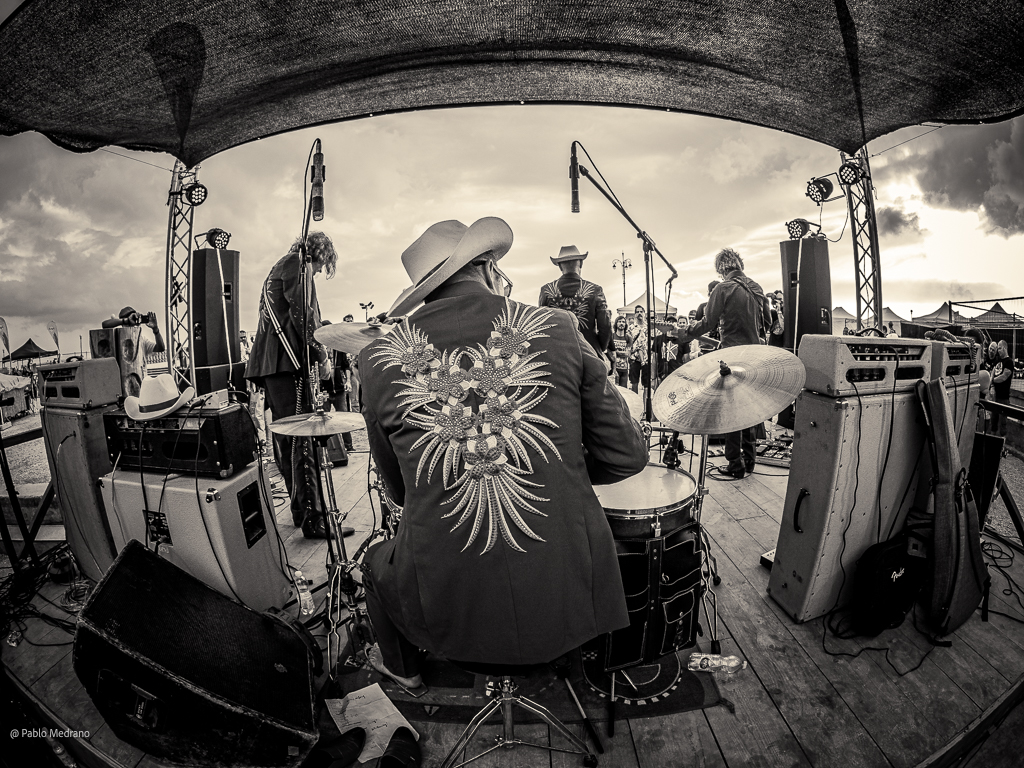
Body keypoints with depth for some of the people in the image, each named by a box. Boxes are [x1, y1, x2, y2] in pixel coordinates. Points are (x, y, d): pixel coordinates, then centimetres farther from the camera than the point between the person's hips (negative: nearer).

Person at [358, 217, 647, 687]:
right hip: (566, 604, 1)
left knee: (379, 563, 34)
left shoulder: (381, 359, -7)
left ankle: (400, 666, 61)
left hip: (447, 610, 1)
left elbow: (400, 490, 4)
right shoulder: (559, 329, -7)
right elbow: (626, 457, -2)